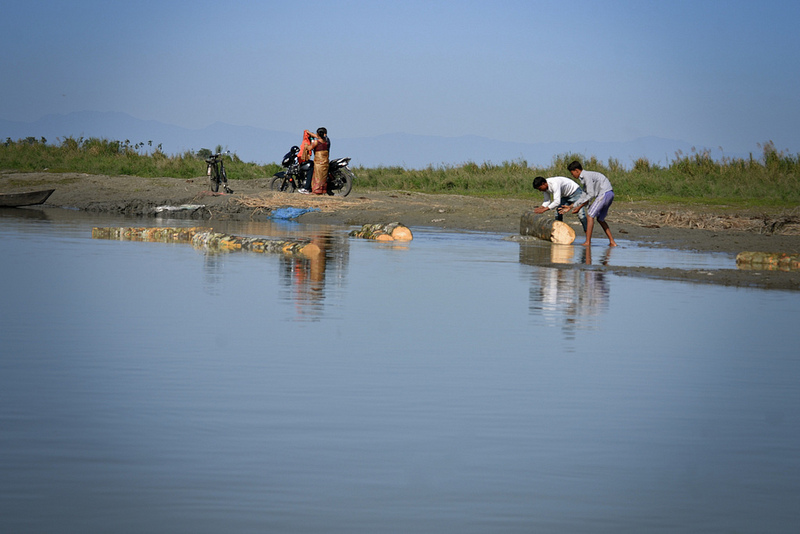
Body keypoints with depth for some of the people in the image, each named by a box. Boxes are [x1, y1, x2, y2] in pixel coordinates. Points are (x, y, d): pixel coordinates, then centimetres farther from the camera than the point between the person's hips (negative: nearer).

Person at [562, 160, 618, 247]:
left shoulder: (587, 176, -10)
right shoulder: (583, 178, 21)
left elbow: (591, 195, -14)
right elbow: (583, 197, 24)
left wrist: (579, 207, -8)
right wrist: (570, 207, 25)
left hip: (605, 193, -10)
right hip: (609, 194, 10)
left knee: (590, 215, -8)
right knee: (600, 219, 18)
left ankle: (588, 242, -12)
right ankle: (612, 242, 16)